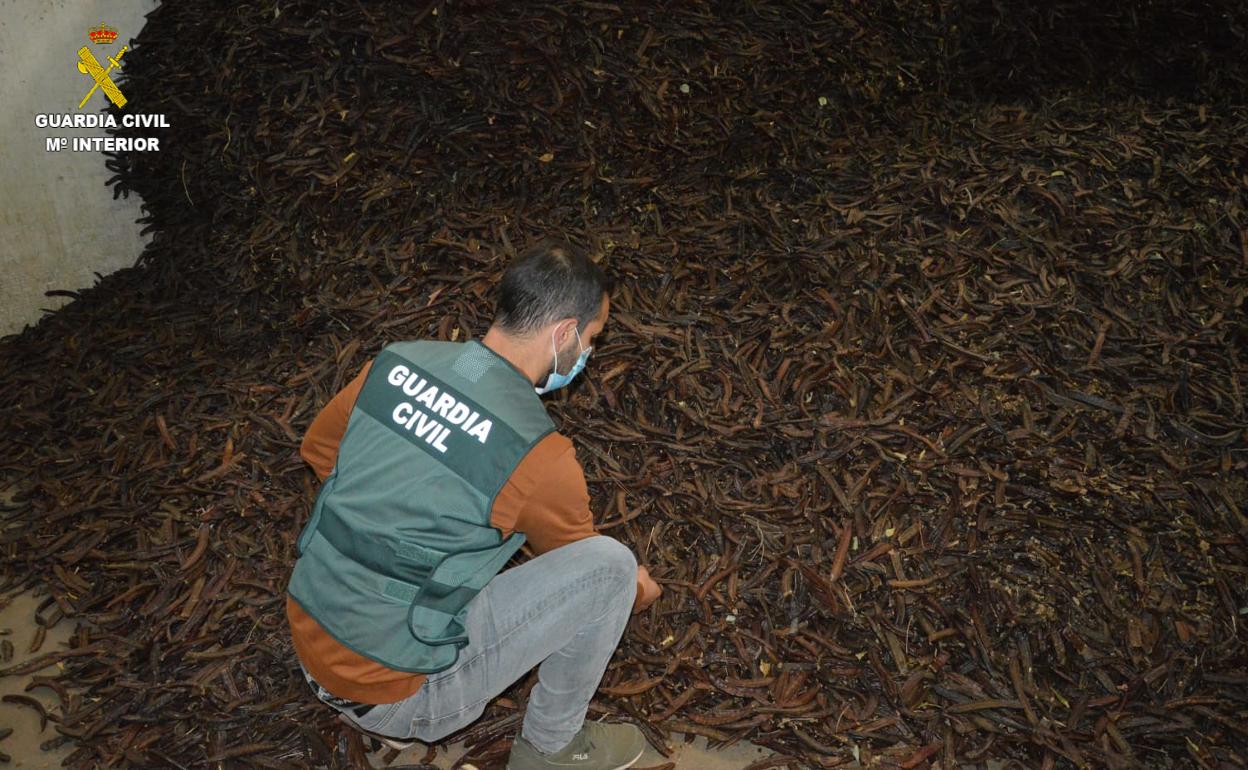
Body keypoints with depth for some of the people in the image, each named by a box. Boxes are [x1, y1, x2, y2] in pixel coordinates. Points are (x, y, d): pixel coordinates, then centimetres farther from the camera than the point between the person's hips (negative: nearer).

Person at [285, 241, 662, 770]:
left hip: (307, 646, 7)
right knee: (611, 566, -8)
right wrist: (637, 588, 23)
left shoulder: (396, 361, -4)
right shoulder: (537, 455, -20)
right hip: (396, 695, -7)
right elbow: (584, 561, 1)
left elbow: (318, 450, 14)